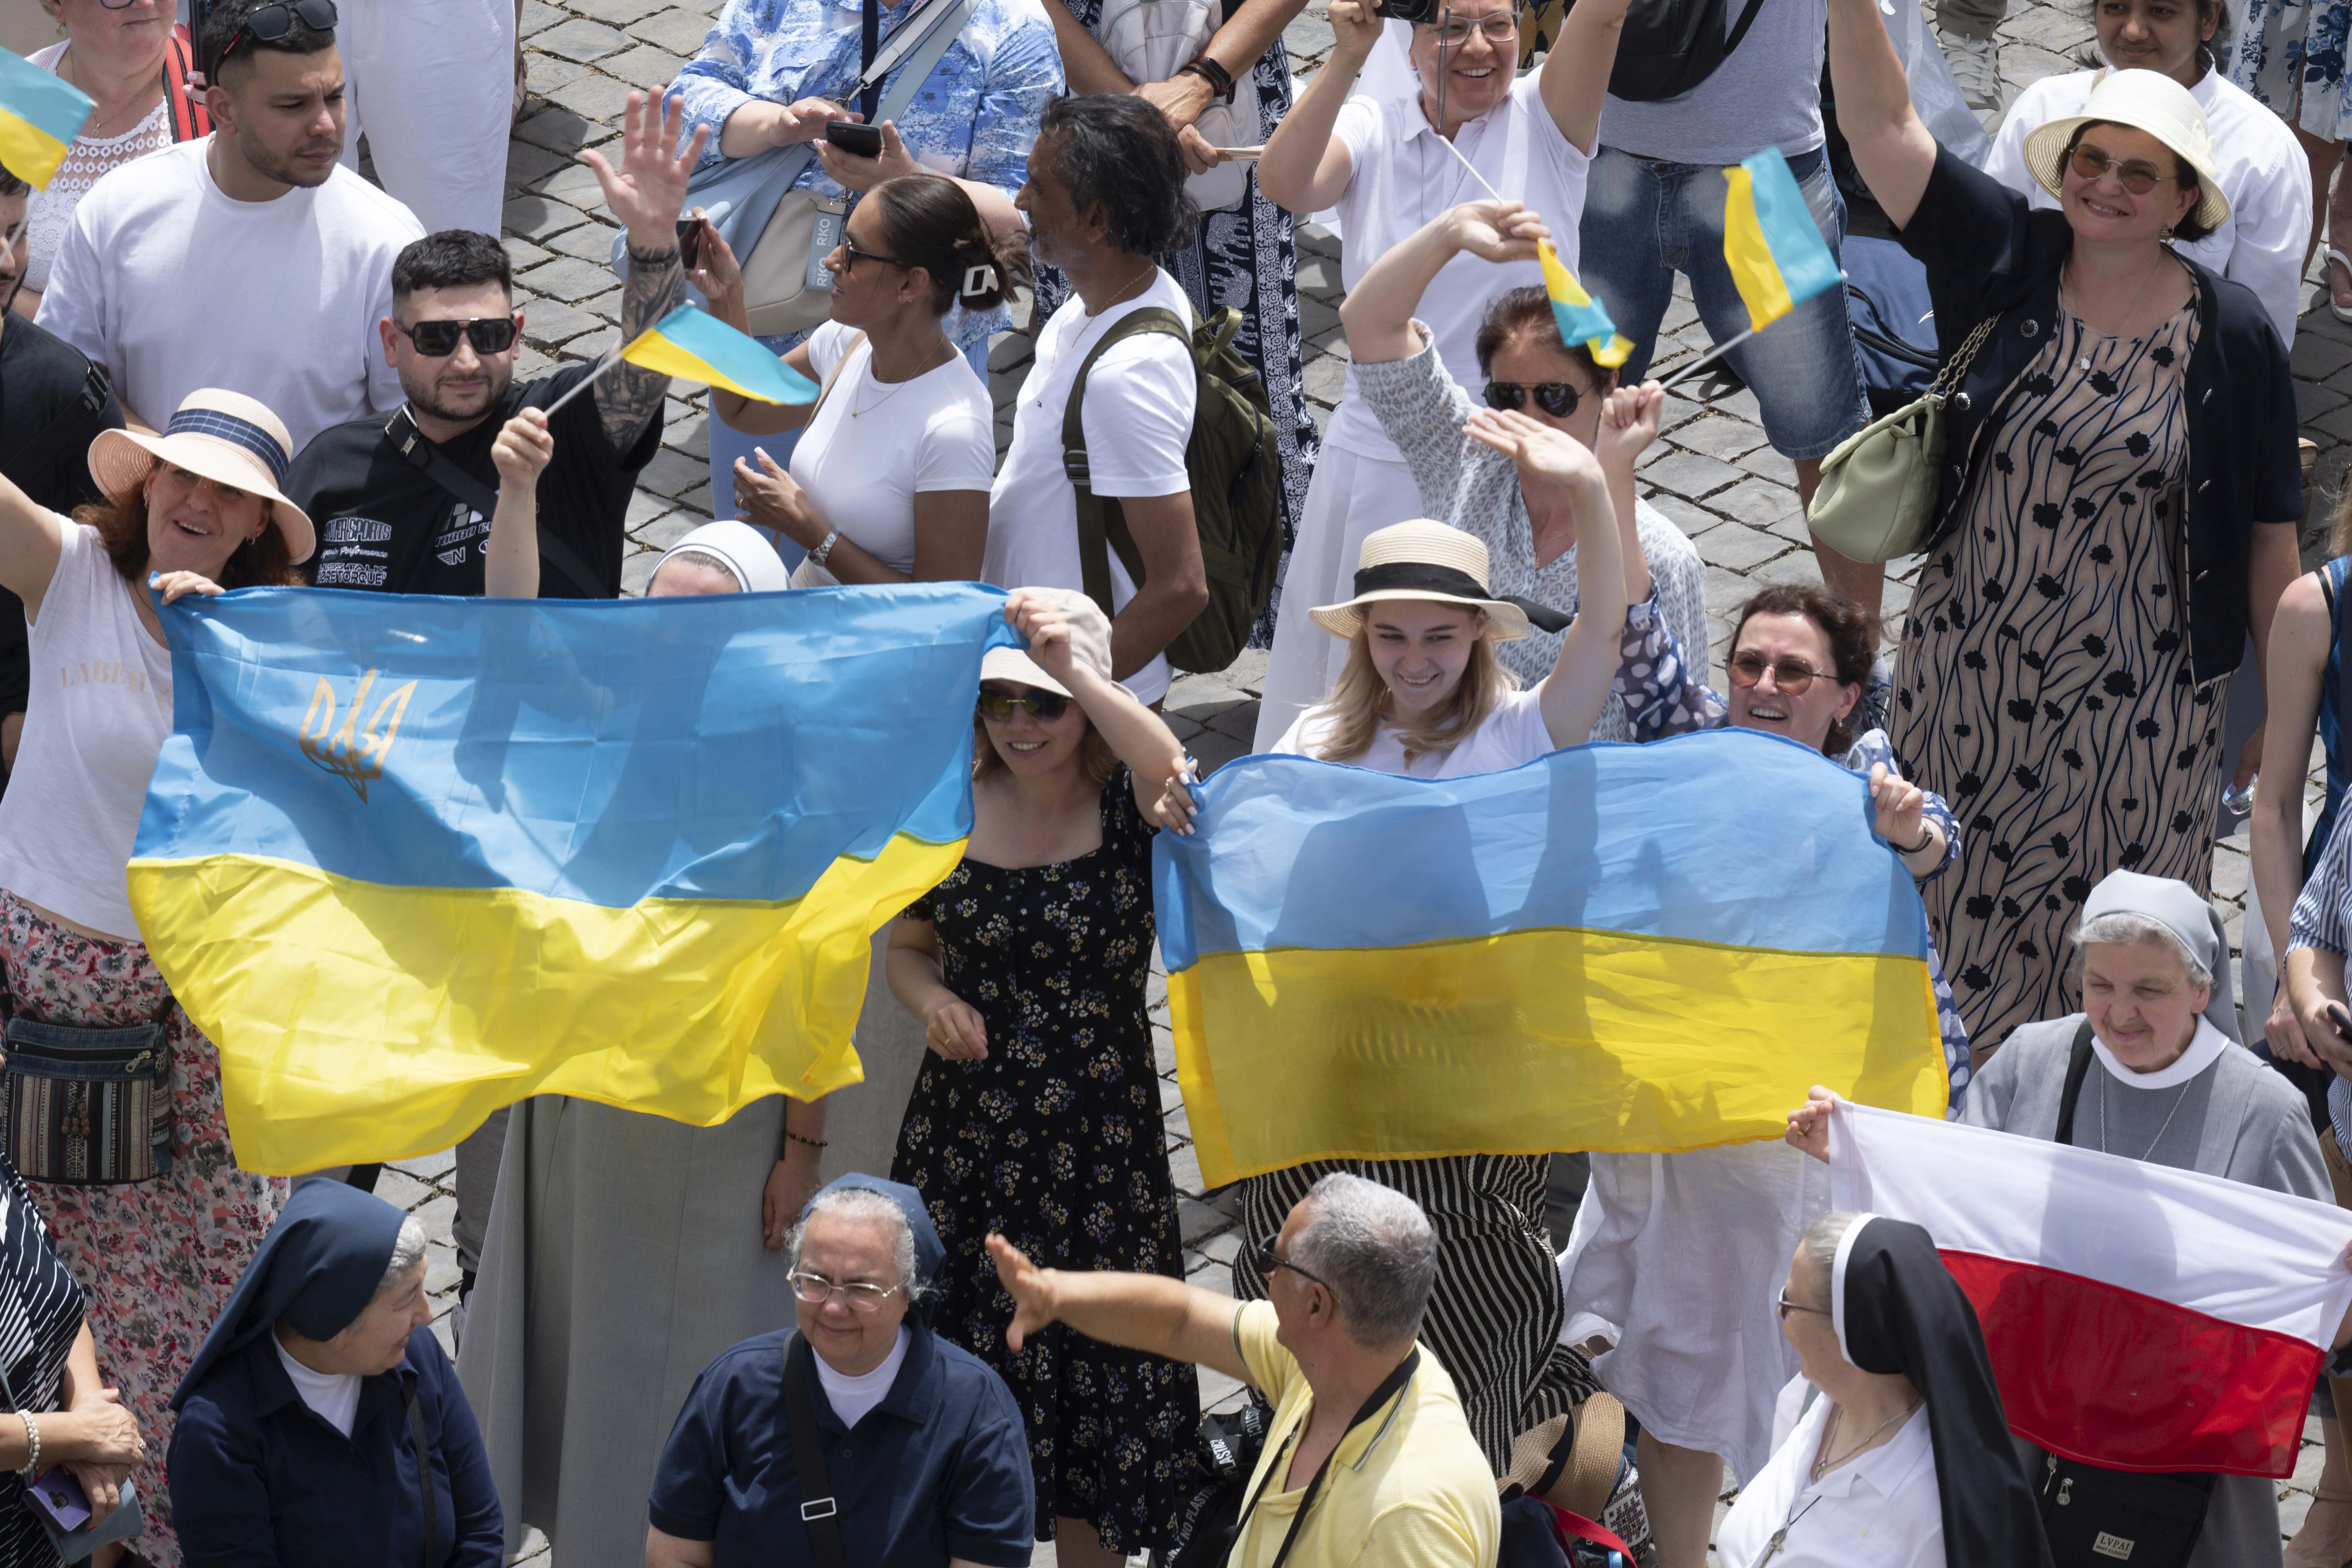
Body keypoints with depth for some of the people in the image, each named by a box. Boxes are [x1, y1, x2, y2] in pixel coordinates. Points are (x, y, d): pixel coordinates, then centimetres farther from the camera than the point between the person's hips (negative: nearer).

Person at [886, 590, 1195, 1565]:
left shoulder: (1128, 810, -7)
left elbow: (1169, 768, -32)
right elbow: (908, 948, 16)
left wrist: (1074, 670, -43)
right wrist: (931, 1001, -6)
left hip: (1098, 1147, -3)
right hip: (963, 1133, 3)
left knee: (1096, 1382, 5)